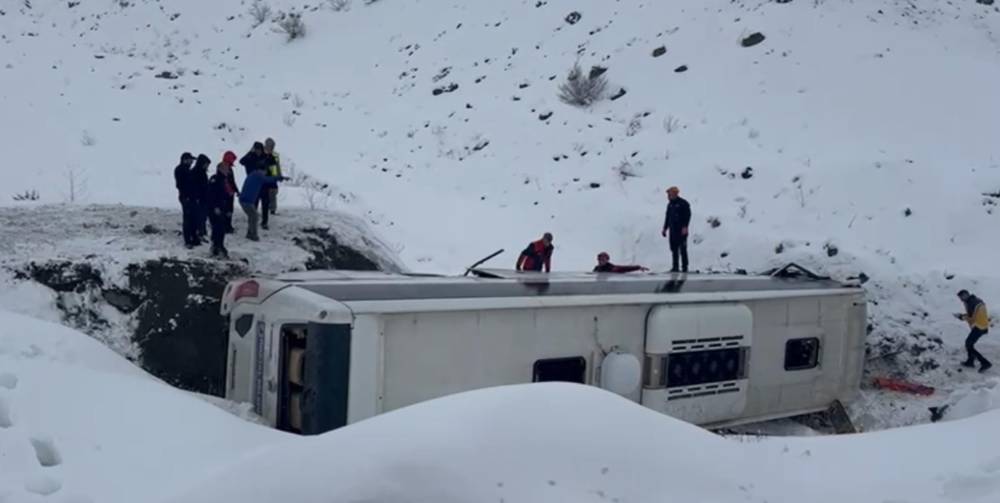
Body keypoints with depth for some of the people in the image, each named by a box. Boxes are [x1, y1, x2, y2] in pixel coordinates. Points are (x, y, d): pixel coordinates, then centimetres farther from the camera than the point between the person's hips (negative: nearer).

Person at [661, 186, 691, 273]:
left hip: (681, 230, -7)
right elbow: (667, 217, 21)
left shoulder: (683, 203, -7)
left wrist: (685, 227, -20)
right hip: (673, 230, 7)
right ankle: (675, 267, 12)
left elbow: (688, 215, -12)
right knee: (674, 248, 7)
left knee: (682, 249, -5)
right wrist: (665, 228, 17)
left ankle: (684, 267, 0)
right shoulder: (670, 205, 15)